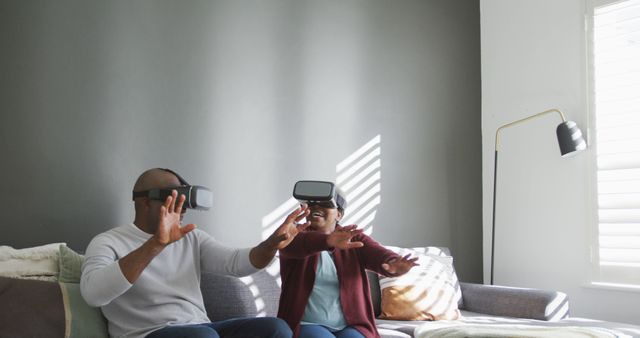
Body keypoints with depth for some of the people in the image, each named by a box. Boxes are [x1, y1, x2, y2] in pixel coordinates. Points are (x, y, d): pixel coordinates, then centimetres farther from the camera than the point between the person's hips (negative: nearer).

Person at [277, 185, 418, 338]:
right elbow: (295, 244, -24)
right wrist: (328, 241, -45)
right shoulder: (295, 233, 2)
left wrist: (394, 264, -36)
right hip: (308, 325, -2)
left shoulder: (354, 239, 11)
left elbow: (378, 254, -10)